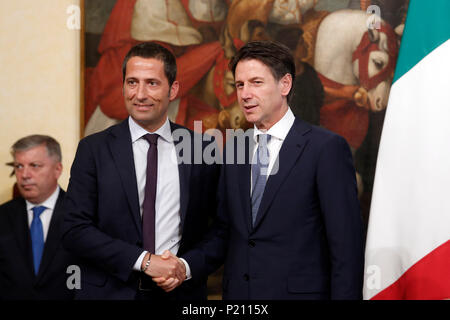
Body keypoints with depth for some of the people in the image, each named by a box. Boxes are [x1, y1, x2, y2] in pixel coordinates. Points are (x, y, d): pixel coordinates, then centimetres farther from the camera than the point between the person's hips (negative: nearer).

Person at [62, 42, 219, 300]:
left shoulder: (202, 150, 0)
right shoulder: (93, 149, -3)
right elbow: (75, 230, -8)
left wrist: (188, 266, -13)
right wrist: (144, 260, -16)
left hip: (181, 291, 1)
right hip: (111, 291, -1)